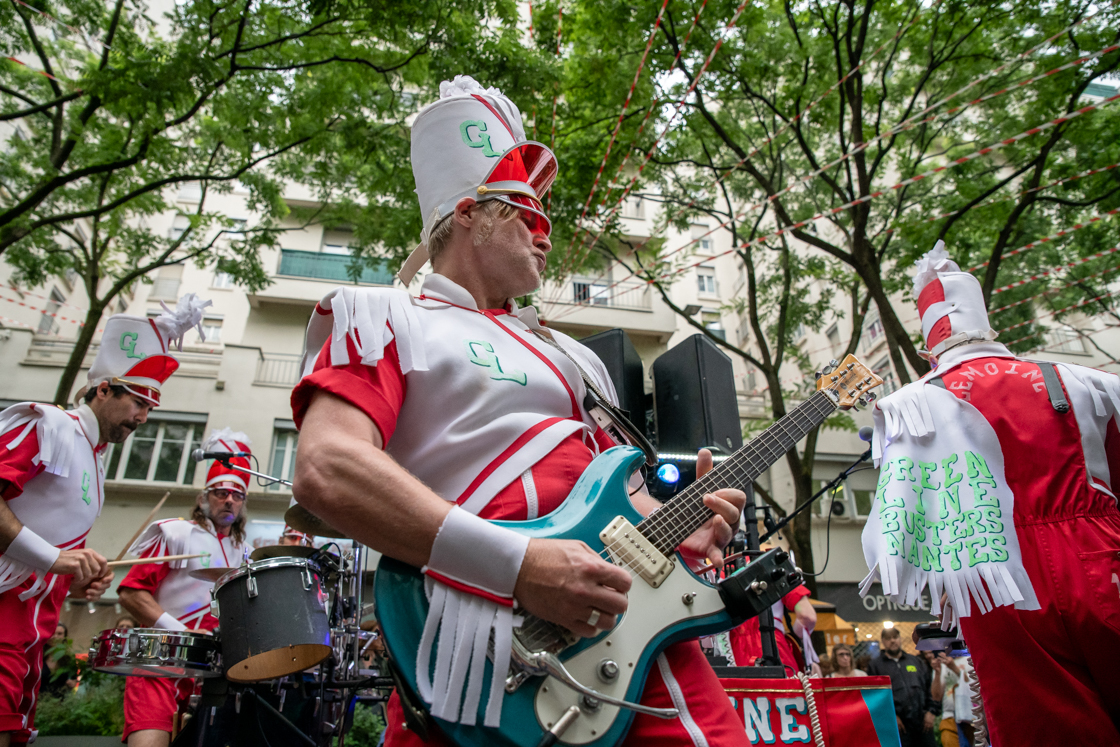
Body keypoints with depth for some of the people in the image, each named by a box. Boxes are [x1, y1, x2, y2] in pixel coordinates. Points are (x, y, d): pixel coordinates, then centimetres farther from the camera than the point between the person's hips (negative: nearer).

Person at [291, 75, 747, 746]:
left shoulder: (571, 356, 24)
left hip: (633, 619, 7)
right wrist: (516, 564, -21)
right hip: (484, 645, -6)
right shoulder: (388, 320, 3)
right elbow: (326, 469, -14)